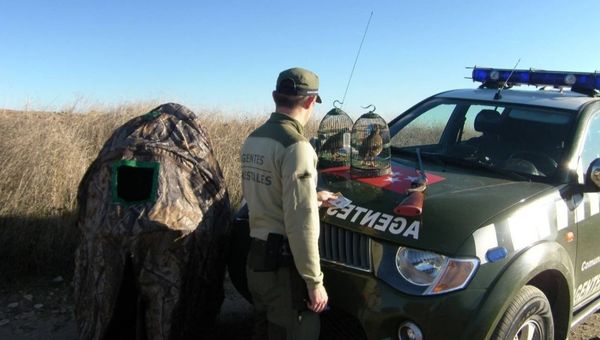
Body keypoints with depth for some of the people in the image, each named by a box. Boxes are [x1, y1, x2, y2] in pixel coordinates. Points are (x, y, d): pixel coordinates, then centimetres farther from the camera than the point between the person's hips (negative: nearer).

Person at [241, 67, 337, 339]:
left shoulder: (252, 140, 8)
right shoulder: (296, 146, -20)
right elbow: (300, 223, -23)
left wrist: (310, 197, 25)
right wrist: (314, 281, -16)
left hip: (255, 257, 8)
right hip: (284, 264, -8)